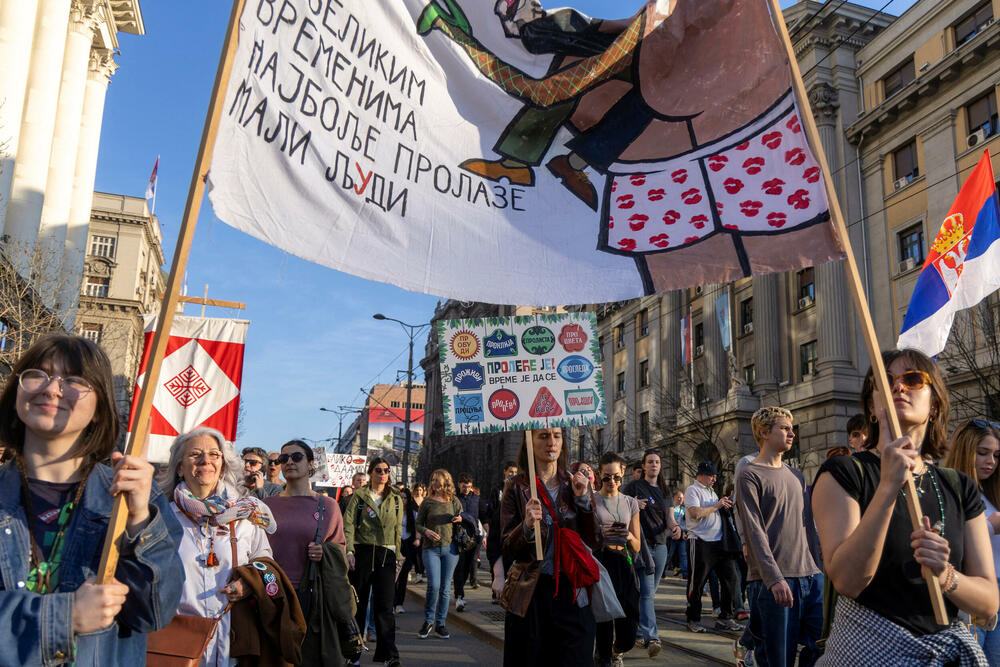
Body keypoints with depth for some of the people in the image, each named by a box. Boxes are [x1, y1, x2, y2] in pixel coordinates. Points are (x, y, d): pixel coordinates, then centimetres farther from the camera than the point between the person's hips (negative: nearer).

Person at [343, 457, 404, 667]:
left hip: (386, 555, 1)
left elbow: (398, 530, 15)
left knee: (385, 606, -7)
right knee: (358, 602, 7)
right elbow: (348, 525, -3)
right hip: (362, 553, -1)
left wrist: (396, 556, 11)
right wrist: (349, 551, -14)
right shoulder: (359, 497, 4)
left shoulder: (396, 499, 12)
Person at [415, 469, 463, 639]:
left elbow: (462, 522, 18)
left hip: (450, 548, 2)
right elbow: (418, 524, 7)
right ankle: (428, 621, 8)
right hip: (430, 548, -2)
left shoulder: (455, 502, 8)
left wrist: (460, 520, -5)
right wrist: (426, 531, -13)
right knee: (433, 585, -12)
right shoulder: (427, 502, 4)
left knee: (445, 587, 5)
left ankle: (441, 623, 17)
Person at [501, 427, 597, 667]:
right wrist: (526, 526, -23)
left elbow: (593, 541, 2)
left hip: (572, 591, 2)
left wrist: (583, 499, -9)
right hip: (532, 592, -2)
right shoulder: (516, 488, -1)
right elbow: (508, 550, -4)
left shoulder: (576, 484, 7)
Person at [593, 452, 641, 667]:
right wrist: (600, 534, -15)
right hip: (599, 564, -3)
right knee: (604, 627, -4)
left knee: (627, 638, 2)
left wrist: (629, 536, -8)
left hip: (624, 565, 3)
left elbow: (637, 546, 14)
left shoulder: (630, 503, 13)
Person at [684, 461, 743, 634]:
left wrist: (726, 506, 9)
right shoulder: (692, 490, -6)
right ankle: (693, 619, 13)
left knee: (731, 578, 5)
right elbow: (696, 513, -20)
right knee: (697, 582, 0)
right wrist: (717, 506, -12)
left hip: (719, 541, 8)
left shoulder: (711, 492, 22)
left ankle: (725, 618, 14)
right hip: (700, 543, -8)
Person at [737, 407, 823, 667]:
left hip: (811, 577, 7)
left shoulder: (796, 476, 19)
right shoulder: (750, 476, -3)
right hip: (775, 581, -6)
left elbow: (809, 525, 20)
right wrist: (774, 578, -18)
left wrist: (818, 565, 12)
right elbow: (754, 532, -11)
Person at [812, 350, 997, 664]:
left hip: (951, 647, 4)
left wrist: (945, 576, -20)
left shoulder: (960, 489, 4)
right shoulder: (842, 473, -9)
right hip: (870, 648, -4)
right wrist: (888, 487, -28)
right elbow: (847, 581, -22)